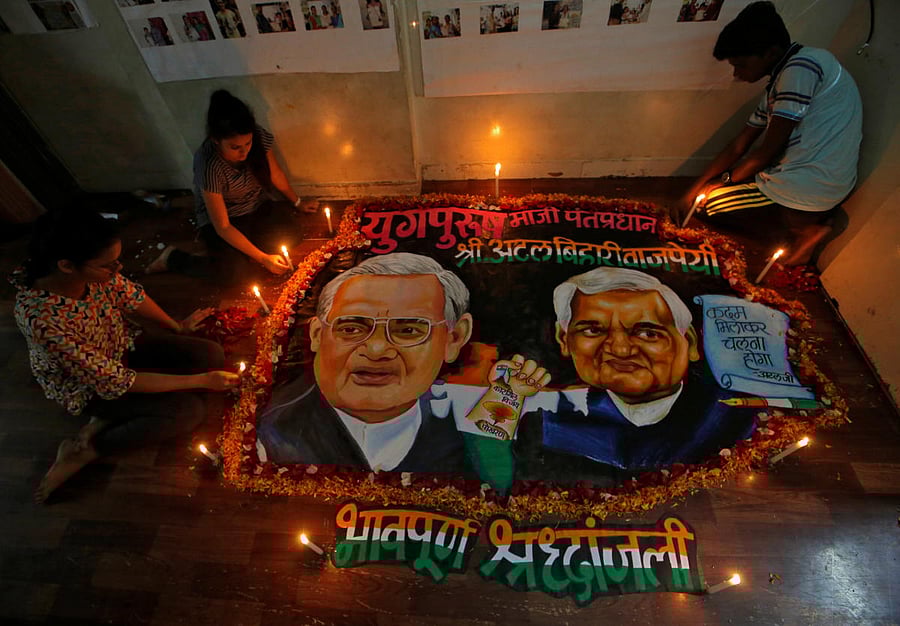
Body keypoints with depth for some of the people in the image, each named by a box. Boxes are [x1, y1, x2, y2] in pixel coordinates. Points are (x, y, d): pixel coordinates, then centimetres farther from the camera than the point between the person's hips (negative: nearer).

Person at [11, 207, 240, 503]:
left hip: (121, 345, 7)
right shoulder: (43, 319, -39)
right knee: (191, 409, -20)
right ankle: (84, 450, -2)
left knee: (212, 355, -8)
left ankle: (110, 419, -1)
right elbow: (113, 382, -31)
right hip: (89, 386, -6)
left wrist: (178, 327, 6)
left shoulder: (96, 269, -24)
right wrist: (200, 380, -28)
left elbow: (129, 295, 0)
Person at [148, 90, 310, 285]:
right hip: (221, 218, -5)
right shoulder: (209, 165, -31)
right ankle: (172, 257, 0)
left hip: (257, 209, 5)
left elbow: (276, 175, 4)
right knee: (236, 271, -26)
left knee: (288, 234, -24)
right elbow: (222, 227, -26)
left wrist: (297, 203, 8)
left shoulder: (258, 137, -18)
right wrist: (263, 258, -28)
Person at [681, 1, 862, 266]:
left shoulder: (802, 66, -16)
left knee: (709, 204, 6)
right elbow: (738, 147, 14)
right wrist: (692, 190, 12)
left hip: (804, 192, -9)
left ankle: (803, 229, -3)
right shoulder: (778, 84, 12)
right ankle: (812, 221, 9)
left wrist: (727, 178, 1)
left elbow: (769, 150, -16)